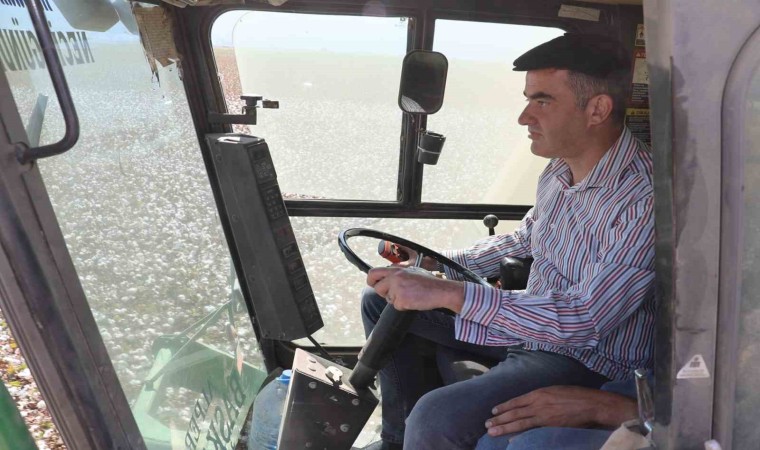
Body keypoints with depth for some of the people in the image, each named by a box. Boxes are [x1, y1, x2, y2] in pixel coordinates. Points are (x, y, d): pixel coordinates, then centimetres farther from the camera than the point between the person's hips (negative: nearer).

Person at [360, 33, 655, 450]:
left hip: (588, 357, -7)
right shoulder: (561, 165, -1)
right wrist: (435, 262, 6)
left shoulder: (644, 199, -26)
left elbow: (586, 320, -31)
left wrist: (450, 293, -35)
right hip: (533, 322, 8)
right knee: (380, 301, 8)